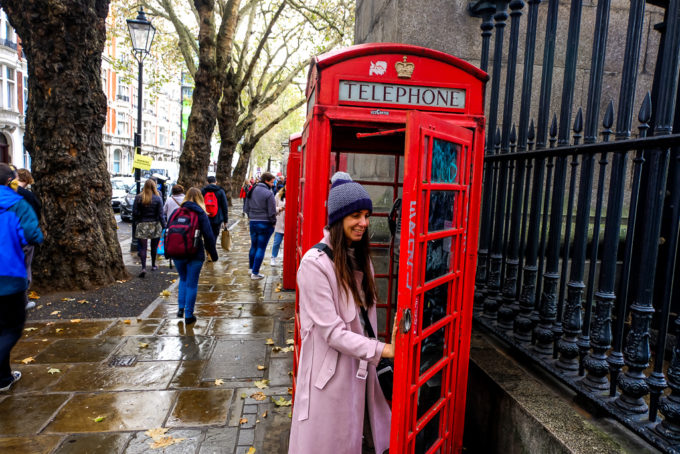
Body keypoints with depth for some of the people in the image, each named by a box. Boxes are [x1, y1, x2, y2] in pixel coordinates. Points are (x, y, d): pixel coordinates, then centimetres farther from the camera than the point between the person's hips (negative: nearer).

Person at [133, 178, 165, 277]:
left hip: (142, 225, 0)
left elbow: (135, 213, -1)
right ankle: (153, 265, 29)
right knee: (154, 247, 16)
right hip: (155, 225, 0)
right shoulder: (158, 199, -7)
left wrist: (136, 223, 13)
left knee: (143, 247, 1)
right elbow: (160, 214, -7)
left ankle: (144, 267, -13)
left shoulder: (138, 198, -3)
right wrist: (163, 225, 1)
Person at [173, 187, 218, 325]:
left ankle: (181, 308, 18)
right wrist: (213, 254, 0)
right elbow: (208, 236, -8)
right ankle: (188, 315, 9)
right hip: (195, 255, -3)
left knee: (183, 280, 24)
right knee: (192, 284, 5)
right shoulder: (201, 214, -6)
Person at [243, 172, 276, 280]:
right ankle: (255, 273, 4)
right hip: (265, 224, -6)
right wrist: (273, 222, 1)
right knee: (261, 248, 1)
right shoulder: (268, 193, -14)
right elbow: (272, 212, -13)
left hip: (253, 223, 6)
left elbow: (246, 208, 12)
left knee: (253, 246, 19)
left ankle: (251, 269, 30)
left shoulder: (251, 191, 7)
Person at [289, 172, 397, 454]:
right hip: (330, 370, -6)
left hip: (359, 364, 7)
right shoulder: (315, 263, -22)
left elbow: (365, 313, 8)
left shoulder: (360, 256, 3)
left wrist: (372, 357, 8)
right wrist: (384, 350, -22)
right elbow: (332, 332, -22)